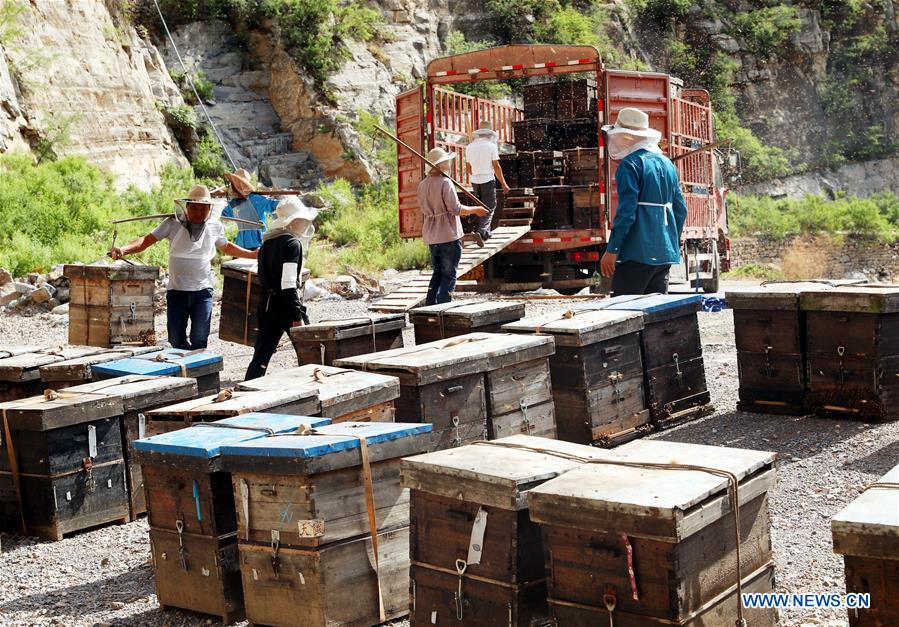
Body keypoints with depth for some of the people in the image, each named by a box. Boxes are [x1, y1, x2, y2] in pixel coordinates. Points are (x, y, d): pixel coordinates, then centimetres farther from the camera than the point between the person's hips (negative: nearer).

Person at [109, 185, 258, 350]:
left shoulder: (215, 227, 3)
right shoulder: (173, 224, -6)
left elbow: (226, 247, 23)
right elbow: (146, 241, -10)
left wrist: (253, 254, 21)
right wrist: (123, 249, -26)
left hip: (203, 291, 0)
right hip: (177, 291, 0)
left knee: (200, 339, -11)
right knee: (176, 340, 7)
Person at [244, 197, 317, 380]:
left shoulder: (267, 243, 13)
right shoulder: (292, 243, -12)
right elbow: (288, 283, -20)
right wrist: (297, 317, -20)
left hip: (266, 304, 8)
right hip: (286, 305, -8)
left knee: (260, 357, 7)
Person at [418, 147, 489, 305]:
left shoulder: (422, 184, 8)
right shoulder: (445, 182, -15)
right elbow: (456, 209, -19)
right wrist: (475, 210, -4)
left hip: (431, 237, 7)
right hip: (449, 236, -7)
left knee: (437, 273, 18)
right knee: (449, 276, -1)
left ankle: (430, 307, 16)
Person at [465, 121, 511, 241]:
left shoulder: (469, 147, 7)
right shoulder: (491, 145, -7)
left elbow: (468, 168, 13)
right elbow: (496, 166, -8)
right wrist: (503, 183, -2)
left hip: (475, 181, 5)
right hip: (488, 180, -5)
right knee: (489, 208, -3)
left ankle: (485, 233, 18)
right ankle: (481, 231, -20)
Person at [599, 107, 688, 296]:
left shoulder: (630, 164, -8)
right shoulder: (667, 164, 15)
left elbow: (626, 212, -16)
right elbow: (681, 210, 17)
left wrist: (611, 250, -13)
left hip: (637, 254, -8)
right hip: (665, 254, 8)